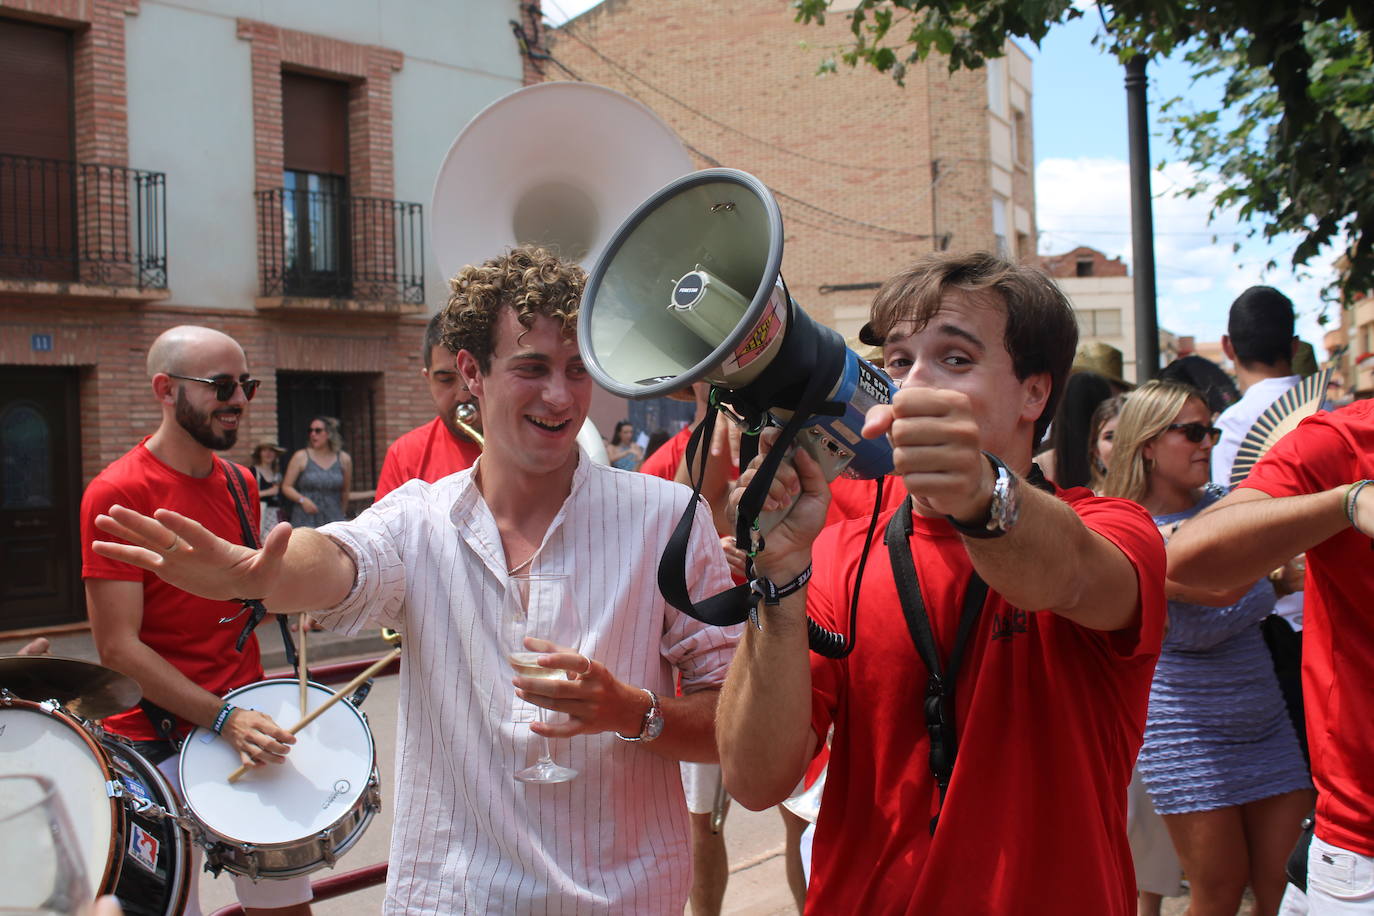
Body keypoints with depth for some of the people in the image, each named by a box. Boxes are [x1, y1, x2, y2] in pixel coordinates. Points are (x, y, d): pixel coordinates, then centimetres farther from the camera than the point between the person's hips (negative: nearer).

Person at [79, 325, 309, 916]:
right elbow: (118, 647, -16)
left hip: (248, 726, 6)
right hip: (159, 743, -6)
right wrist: (221, 719, -21)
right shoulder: (116, 494, -14)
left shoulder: (240, 485, 8)